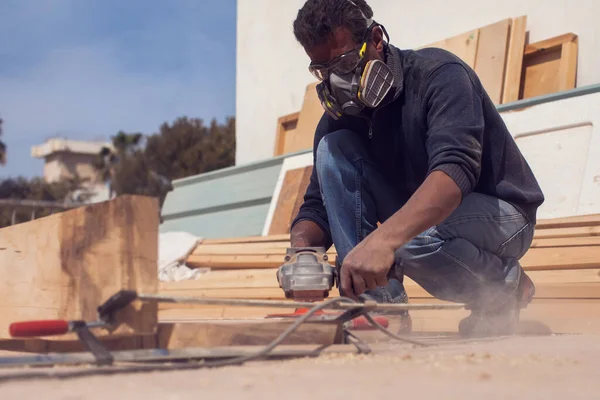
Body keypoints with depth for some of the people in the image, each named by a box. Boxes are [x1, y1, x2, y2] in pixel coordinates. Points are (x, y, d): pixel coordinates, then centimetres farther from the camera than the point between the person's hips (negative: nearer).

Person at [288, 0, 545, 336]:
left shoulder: (437, 74, -22)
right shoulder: (338, 118, -3)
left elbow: (455, 169, -39)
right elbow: (318, 206, -3)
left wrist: (383, 239, -54)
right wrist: (302, 247, -29)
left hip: (501, 214, -6)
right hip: (417, 217, 6)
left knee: (408, 240, -38)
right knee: (333, 148, -13)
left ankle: (503, 283, -4)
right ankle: (378, 301, -15)